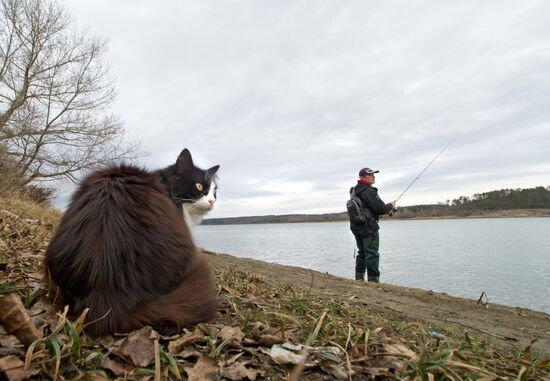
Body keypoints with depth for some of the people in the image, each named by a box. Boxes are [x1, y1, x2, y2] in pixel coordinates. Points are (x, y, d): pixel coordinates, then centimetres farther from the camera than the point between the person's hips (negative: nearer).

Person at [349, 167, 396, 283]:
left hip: (356, 226, 9)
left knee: (362, 252, 17)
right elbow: (381, 208, -19)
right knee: (372, 254, -4)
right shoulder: (369, 191, -16)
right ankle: (373, 280, -3)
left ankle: (359, 279, 21)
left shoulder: (354, 191, 13)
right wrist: (391, 206, 2)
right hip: (368, 227, -9)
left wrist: (386, 209, 13)